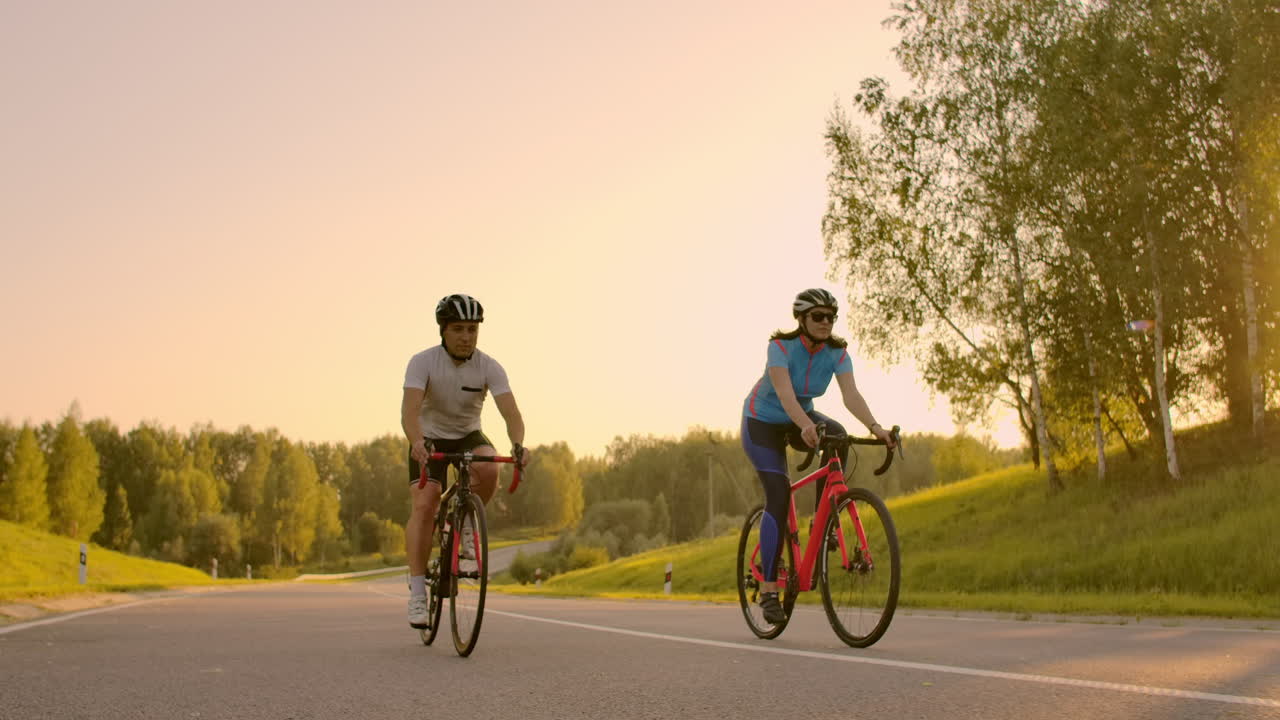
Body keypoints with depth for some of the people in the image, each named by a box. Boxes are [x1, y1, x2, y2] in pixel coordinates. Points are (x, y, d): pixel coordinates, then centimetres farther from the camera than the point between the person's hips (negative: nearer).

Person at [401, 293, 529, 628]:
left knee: (487, 469, -32)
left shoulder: (490, 367, -17)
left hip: (468, 436, 1)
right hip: (430, 438, -1)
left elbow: (510, 411, -28)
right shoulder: (422, 362, -21)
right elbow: (410, 410, -34)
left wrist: (517, 444, -48)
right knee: (424, 504, -20)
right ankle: (417, 593, -17)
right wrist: (417, 442, -54)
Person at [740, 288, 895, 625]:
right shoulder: (781, 346, -27)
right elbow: (785, 393, -41)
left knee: (837, 435, -29)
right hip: (762, 422, -4)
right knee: (779, 495, -19)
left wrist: (875, 427, -45)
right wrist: (806, 426, -59)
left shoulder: (837, 352, -15)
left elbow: (851, 394, -27)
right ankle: (768, 589, -13)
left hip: (801, 419, 4)